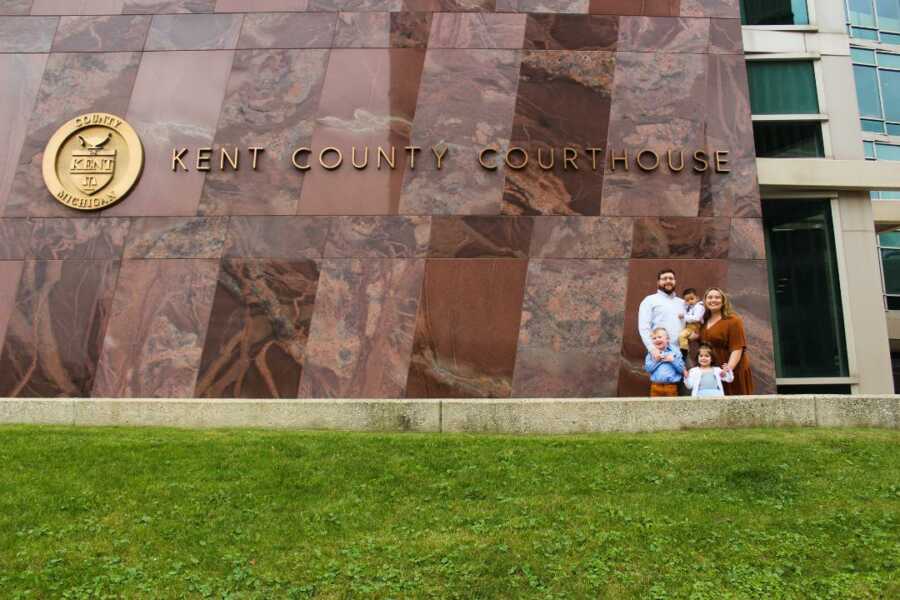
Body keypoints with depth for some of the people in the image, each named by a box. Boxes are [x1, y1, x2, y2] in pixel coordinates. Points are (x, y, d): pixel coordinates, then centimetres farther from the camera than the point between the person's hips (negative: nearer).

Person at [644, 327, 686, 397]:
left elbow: (682, 369, 0)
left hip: (671, 386, -1)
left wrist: (673, 360, -12)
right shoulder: (652, 353, 6)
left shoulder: (675, 351, 3)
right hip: (656, 386, 1)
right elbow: (648, 369, -2)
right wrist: (655, 360, -12)